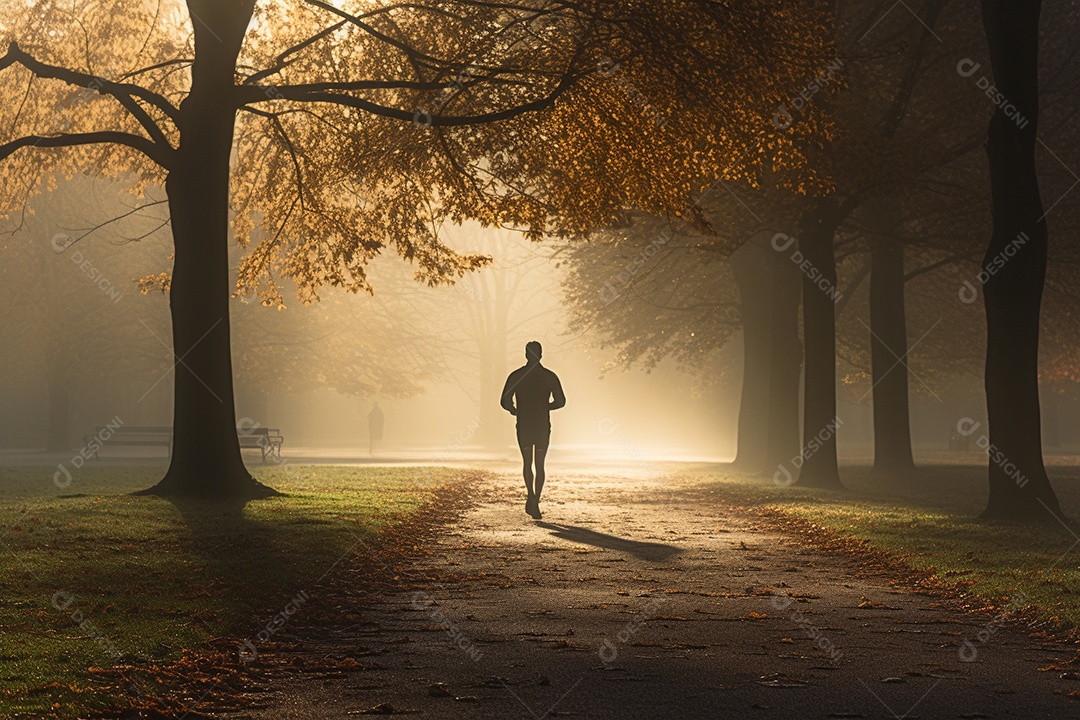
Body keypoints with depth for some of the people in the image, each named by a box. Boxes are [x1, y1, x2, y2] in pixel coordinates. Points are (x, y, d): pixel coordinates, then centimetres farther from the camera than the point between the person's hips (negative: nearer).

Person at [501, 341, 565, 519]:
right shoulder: (550, 376, -2)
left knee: (527, 463, 16)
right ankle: (535, 503, -2)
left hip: (523, 425, 0)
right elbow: (560, 401, -3)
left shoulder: (516, 376, -2)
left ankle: (531, 496, -4)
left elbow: (505, 402, -6)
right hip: (543, 425, 0)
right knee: (539, 465, 8)